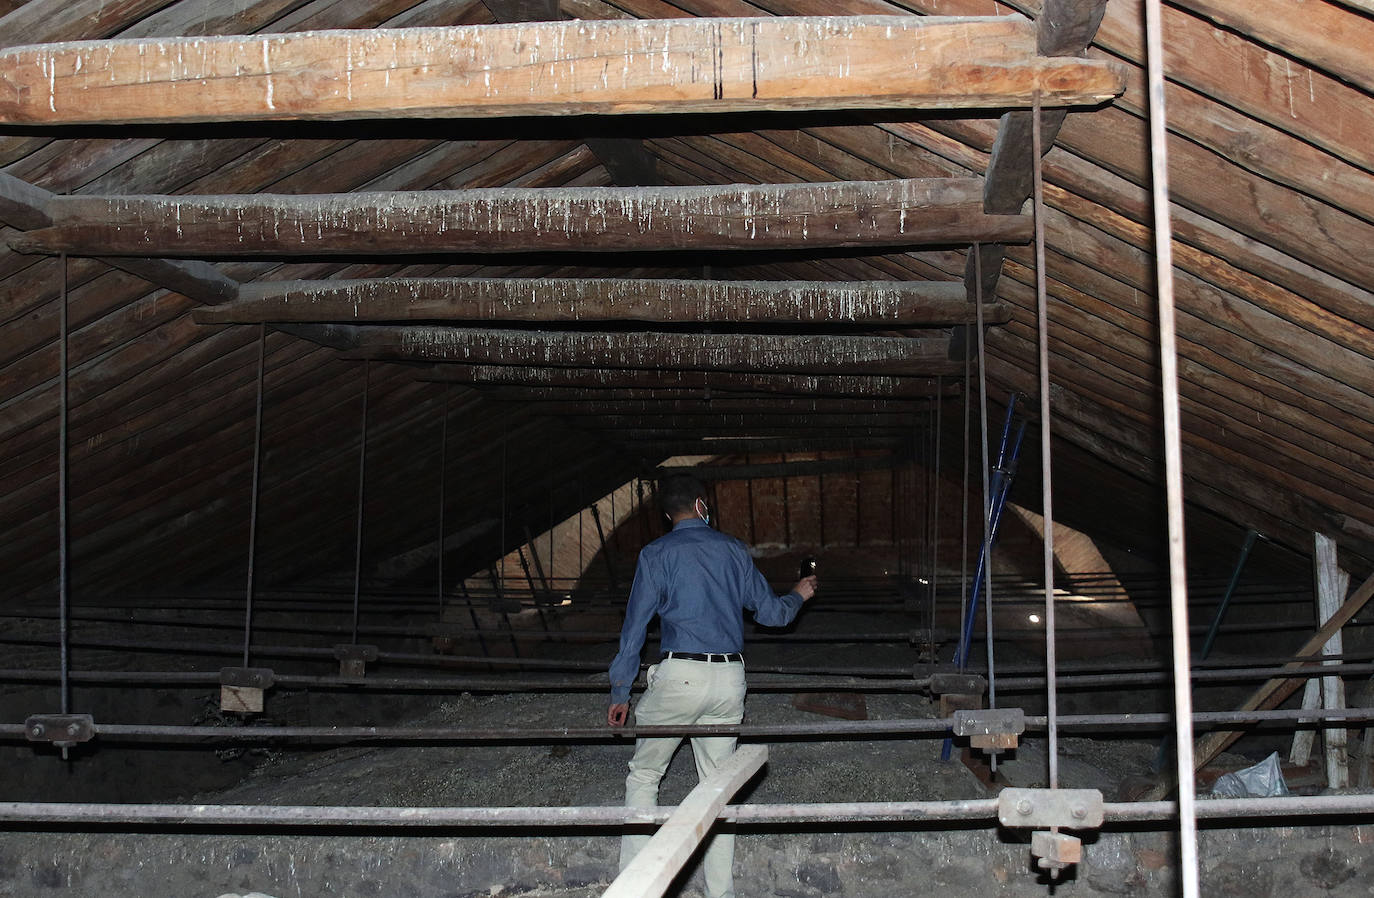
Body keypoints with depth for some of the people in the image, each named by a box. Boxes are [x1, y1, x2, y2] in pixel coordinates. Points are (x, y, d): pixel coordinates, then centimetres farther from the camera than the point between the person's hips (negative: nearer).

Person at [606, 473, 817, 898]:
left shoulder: (657, 554, 0)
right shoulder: (733, 549, 10)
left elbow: (635, 626, -2)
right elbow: (770, 612, 14)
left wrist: (620, 693, 3)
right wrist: (799, 595, 36)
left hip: (679, 675, -4)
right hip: (730, 680, 4)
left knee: (643, 775, 10)